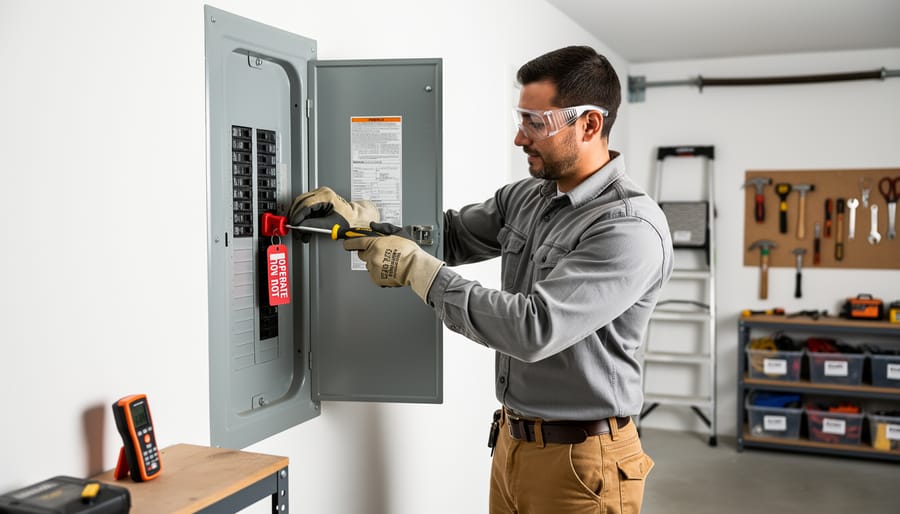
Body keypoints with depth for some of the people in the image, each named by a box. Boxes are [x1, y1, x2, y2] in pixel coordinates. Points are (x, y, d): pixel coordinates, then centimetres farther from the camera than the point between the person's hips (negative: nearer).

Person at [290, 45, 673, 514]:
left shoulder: (632, 227, -22)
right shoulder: (524, 198, 5)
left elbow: (534, 330, -28)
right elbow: (451, 234, 15)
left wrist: (415, 268, -22)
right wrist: (356, 214, -1)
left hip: (579, 461, -7)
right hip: (511, 441, 7)